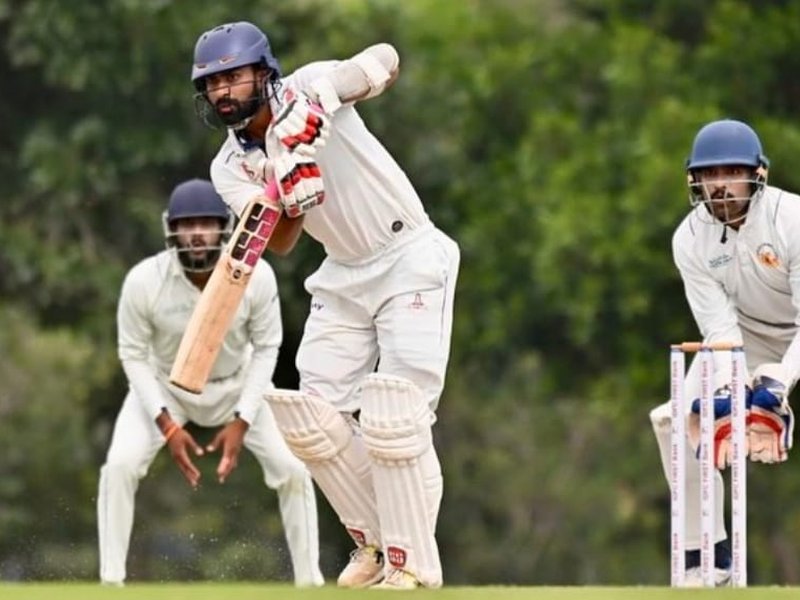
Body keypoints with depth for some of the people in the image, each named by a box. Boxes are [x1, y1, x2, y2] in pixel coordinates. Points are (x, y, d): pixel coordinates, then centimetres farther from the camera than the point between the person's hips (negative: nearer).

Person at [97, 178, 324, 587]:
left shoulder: (256, 276, -26)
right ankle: (110, 584, -11)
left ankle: (310, 583, 5)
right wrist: (166, 424, -24)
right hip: (164, 386, -1)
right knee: (120, 466, -21)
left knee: (292, 470, -10)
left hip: (238, 385, 1)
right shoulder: (143, 281, -28)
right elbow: (134, 354, -15)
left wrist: (242, 422, -19)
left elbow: (266, 348, -12)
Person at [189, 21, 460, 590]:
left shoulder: (308, 89, -14)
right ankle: (374, 542, 17)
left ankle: (414, 563, -10)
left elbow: (385, 59, -26)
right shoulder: (231, 168, -2)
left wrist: (327, 96, -43)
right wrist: (289, 195, -37)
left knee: (394, 413, -16)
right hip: (344, 276, 7)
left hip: (410, 257, -7)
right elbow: (280, 243, -15)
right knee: (313, 412, 1)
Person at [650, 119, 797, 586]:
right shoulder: (691, 238, -18)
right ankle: (709, 560, 0)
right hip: (745, 339, 4)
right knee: (676, 419, -10)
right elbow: (719, 328, -22)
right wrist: (726, 396, -38)